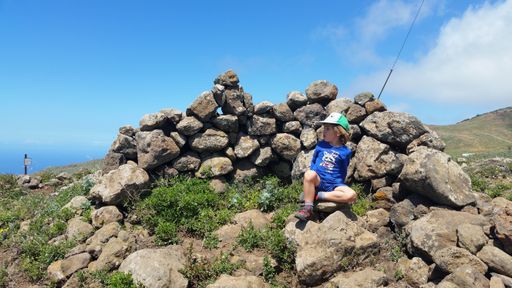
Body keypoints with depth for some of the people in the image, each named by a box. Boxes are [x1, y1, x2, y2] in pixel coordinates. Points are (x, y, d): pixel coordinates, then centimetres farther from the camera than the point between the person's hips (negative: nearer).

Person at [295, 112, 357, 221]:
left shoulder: (345, 152, 1)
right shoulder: (320, 145, 6)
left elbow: (343, 172, 8)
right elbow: (313, 161, 15)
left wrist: (338, 184, -3)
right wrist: (313, 178, 5)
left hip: (334, 185, 0)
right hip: (318, 181, 0)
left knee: (351, 195, -27)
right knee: (309, 174, -35)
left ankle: (318, 195, -18)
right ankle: (308, 208, -24)